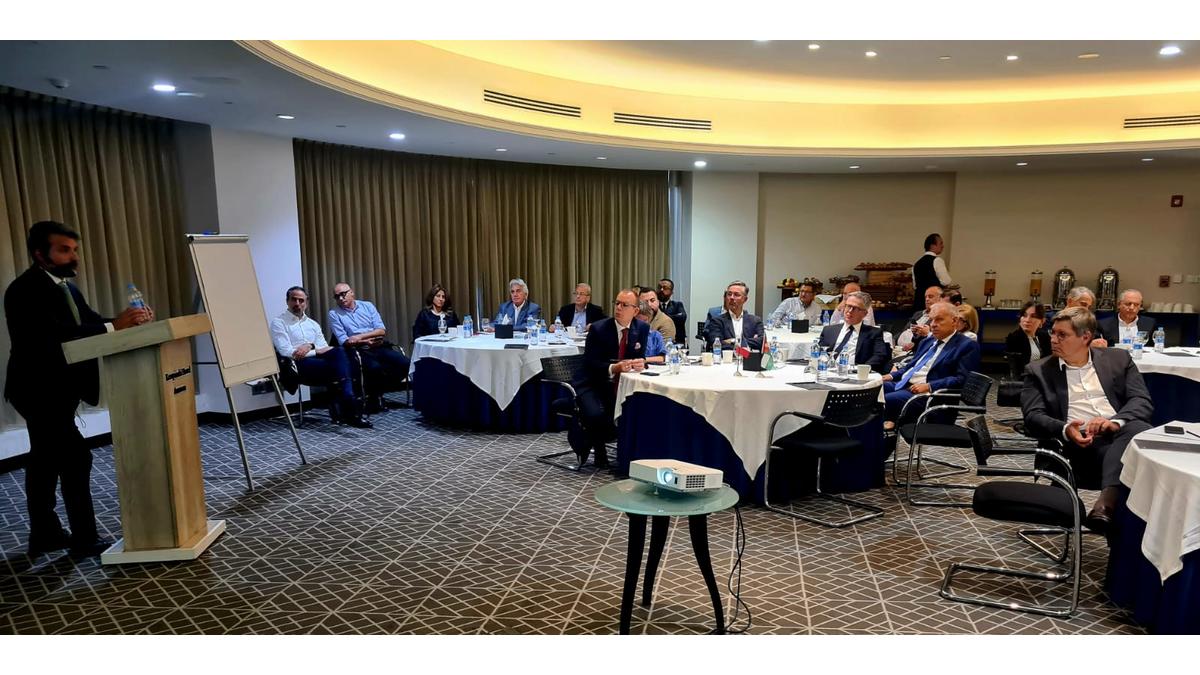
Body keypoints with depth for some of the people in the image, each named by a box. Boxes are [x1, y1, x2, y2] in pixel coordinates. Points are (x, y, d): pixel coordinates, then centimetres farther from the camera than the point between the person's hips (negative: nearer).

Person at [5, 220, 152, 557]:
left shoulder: (65, 286, 11)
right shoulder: (25, 290, -19)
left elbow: (88, 323, 1)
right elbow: (55, 334, -31)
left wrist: (128, 319, -18)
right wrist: (113, 326, -39)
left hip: (55, 388, 10)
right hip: (39, 390, -10)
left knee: (46, 461, 17)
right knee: (76, 457, -10)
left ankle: (44, 534, 29)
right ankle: (85, 539, 0)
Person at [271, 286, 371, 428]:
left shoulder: (313, 324, 24)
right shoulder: (278, 322, 7)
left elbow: (325, 348, 13)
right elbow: (287, 352, -8)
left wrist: (310, 346, -8)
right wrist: (316, 351, -9)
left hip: (318, 359, 5)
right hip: (299, 365, -5)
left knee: (339, 353, -30)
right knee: (340, 367, -30)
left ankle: (341, 408, -35)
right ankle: (350, 409, -27)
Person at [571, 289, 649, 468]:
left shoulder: (642, 328, 1)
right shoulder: (598, 328, -11)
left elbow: (640, 357, 9)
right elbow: (589, 363, -14)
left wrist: (640, 363, -17)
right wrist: (613, 368, -31)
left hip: (623, 386, 5)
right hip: (594, 385, -4)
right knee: (596, 415, -32)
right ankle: (579, 435, 5)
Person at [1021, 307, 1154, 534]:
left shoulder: (1118, 359, 18)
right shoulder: (1039, 370, 12)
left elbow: (1142, 401, 6)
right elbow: (1033, 416, 1)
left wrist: (1115, 421, -16)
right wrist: (1065, 429, -22)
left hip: (1120, 432, 2)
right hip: (1079, 439, -2)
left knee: (1140, 429, -34)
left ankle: (1107, 500, -46)